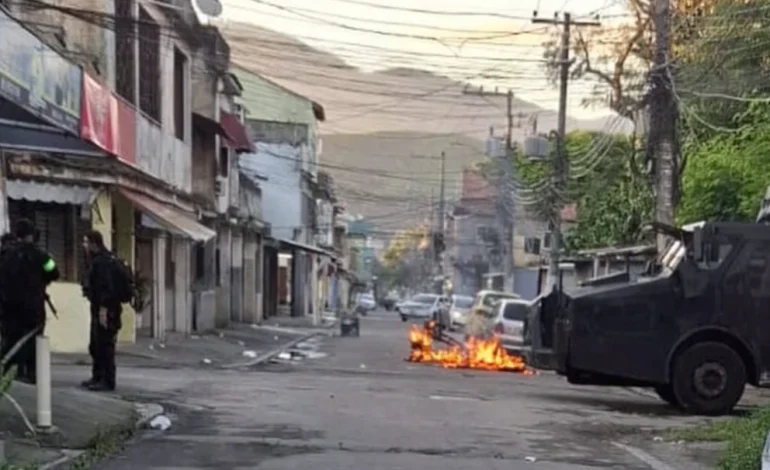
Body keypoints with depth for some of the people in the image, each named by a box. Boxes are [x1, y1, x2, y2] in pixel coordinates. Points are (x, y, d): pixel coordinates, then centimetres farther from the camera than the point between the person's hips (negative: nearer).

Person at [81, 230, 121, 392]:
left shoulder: (103, 261, -16)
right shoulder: (97, 259, 18)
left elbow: (106, 286, -24)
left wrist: (104, 309, -26)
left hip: (105, 310, -11)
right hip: (98, 309, 11)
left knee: (105, 346, -8)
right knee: (95, 346, 16)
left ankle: (108, 381, -5)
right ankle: (97, 377, 25)